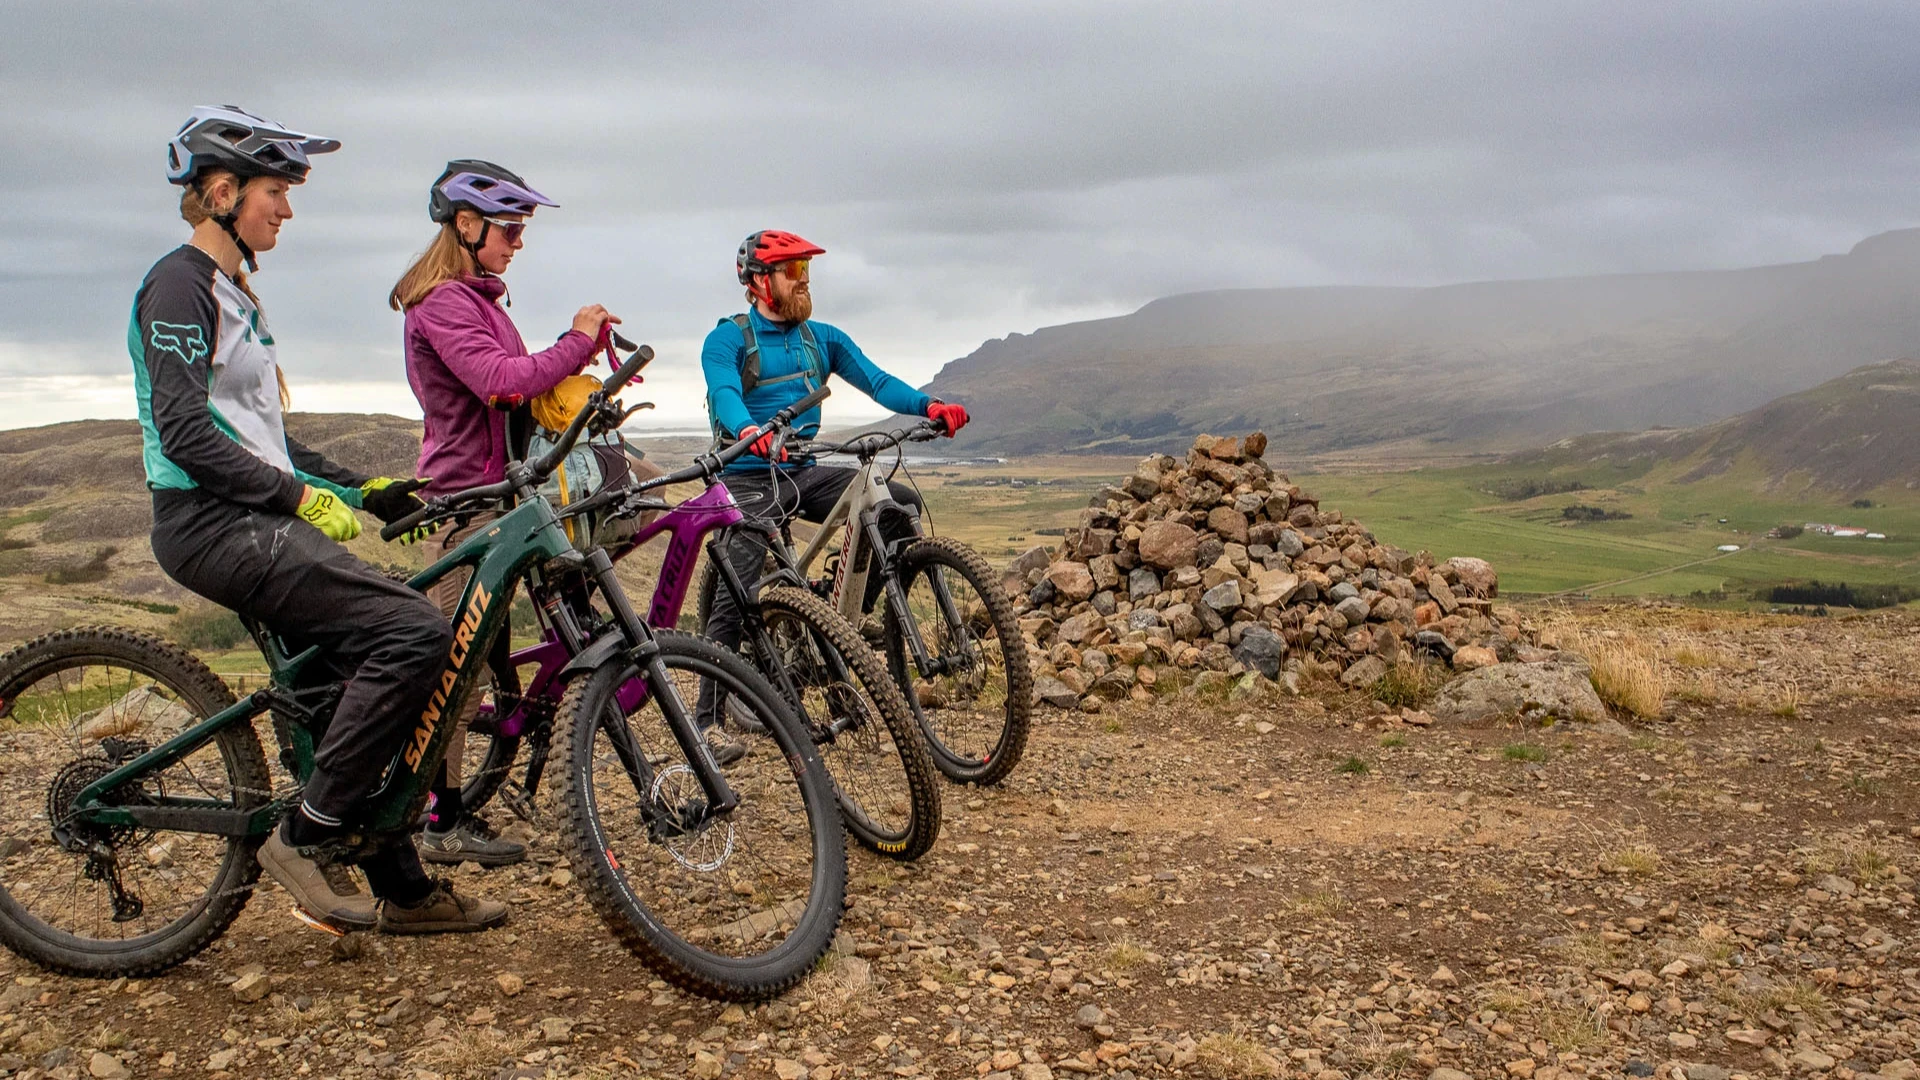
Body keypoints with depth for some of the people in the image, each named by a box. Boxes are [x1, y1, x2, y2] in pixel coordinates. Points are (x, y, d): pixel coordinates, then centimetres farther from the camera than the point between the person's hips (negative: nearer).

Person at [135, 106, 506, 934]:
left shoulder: (231, 291, 21)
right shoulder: (180, 285, -8)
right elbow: (185, 433, -18)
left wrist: (367, 489, 15)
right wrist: (300, 495, -21)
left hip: (256, 520, 10)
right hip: (214, 523, -10)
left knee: (362, 683, 9)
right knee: (416, 633, -21)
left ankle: (402, 891, 18)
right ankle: (304, 837, -12)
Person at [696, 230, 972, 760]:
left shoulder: (822, 338, 12)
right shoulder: (728, 339, -3)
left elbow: (875, 379, 0)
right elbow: (724, 394, -22)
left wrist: (928, 405, -19)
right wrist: (750, 430, -45)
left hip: (805, 474, 5)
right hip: (749, 480, -5)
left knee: (902, 504, -12)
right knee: (734, 592, -16)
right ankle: (709, 720, -9)